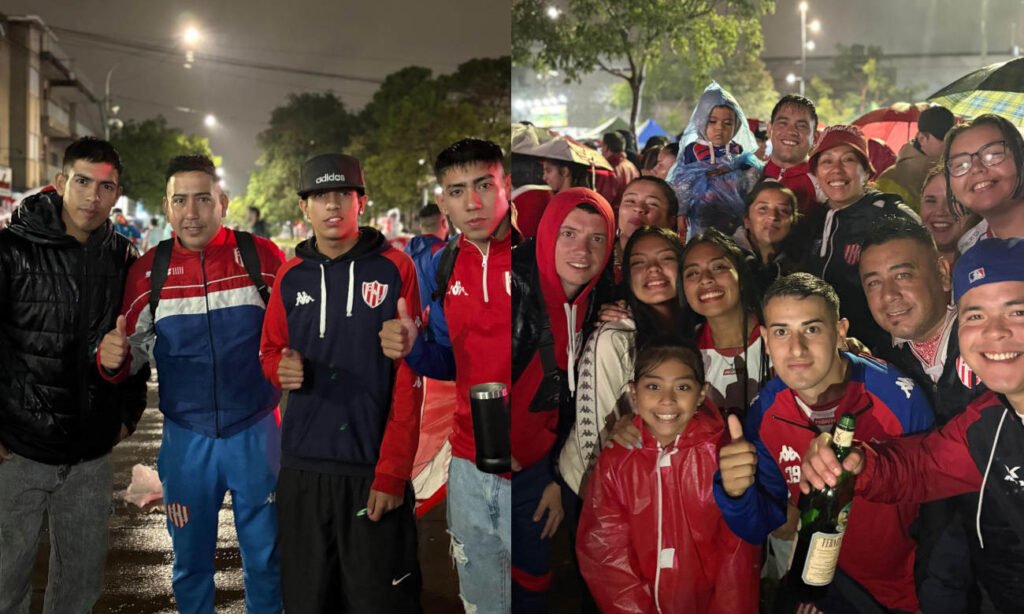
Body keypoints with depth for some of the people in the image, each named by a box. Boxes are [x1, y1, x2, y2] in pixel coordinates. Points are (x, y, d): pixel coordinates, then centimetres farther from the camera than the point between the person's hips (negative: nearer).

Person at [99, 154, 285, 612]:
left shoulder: (261, 257, -8)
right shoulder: (149, 270, -2)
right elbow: (133, 352, 6)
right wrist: (112, 358, -16)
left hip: (255, 433, -1)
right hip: (186, 438, 2)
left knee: (265, 558, 13)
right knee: (190, 561, 17)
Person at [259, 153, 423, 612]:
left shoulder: (395, 269, -3)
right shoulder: (291, 275, 8)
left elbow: (410, 376, -6)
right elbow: (270, 351, 19)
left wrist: (392, 470, -11)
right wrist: (282, 369, -6)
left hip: (375, 469, -3)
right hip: (304, 467, 4)